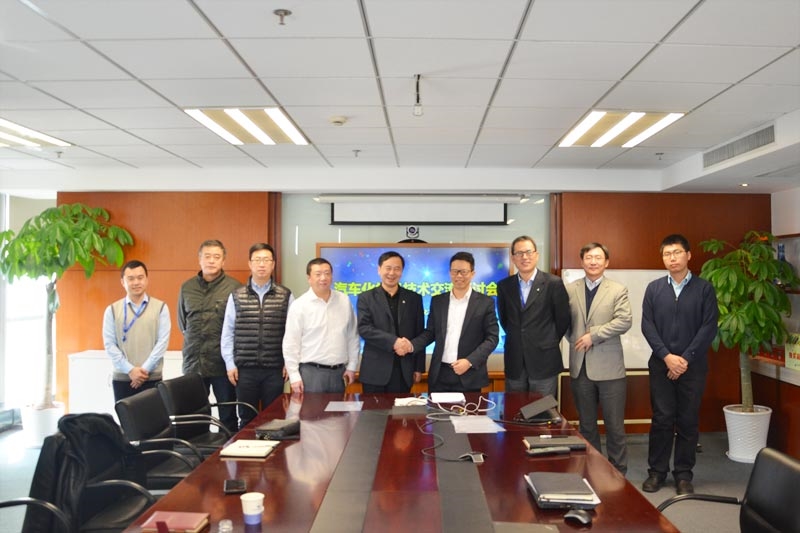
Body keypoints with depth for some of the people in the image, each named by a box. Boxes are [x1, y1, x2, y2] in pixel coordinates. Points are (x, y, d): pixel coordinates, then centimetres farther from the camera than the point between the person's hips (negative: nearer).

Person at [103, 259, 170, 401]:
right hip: (122, 378, 1)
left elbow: (162, 342, -2)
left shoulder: (160, 308, 3)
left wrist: (145, 369, -11)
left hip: (152, 378, -1)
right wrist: (130, 370, -9)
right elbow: (109, 344, 1)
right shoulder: (112, 310, 7)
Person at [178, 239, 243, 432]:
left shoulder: (234, 287, -6)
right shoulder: (187, 287, 6)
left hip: (223, 362, -3)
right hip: (193, 361, 3)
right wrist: (194, 339, 11)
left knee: (228, 416, 10)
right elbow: (182, 322, 18)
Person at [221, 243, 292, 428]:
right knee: (246, 418, 11)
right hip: (245, 368, 1)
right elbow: (228, 332, 5)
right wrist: (230, 364, 0)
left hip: (275, 369, -1)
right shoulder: (236, 296, 4)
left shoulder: (285, 296, 1)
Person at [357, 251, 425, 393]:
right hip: (375, 371, -2)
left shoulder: (414, 298, 9)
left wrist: (419, 368, 5)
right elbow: (364, 329, -10)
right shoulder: (366, 298, 3)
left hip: (404, 371, 2)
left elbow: (420, 335, 9)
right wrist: (394, 342, -21)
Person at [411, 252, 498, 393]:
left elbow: (492, 337, -4)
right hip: (439, 375, 2)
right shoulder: (437, 301, 8)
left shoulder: (485, 302, 0)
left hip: (469, 377, -2)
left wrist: (470, 361, -15)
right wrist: (411, 345, -8)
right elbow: (430, 333, 11)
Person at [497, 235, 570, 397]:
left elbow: (563, 319, 2)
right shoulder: (504, 286, 5)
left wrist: (549, 343, 8)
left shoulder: (553, 283, -5)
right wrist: (516, 340, 12)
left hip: (544, 361, -3)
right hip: (514, 363, 3)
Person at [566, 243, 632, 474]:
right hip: (580, 366, 3)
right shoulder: (569, 290, 7)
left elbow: (625, 321, -12)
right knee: (586, 425, 13)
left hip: (609, 367, -2)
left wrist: (593, 335, -15)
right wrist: (574, 340, -1)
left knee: (615, 426, 4)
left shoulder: (618, 290, 0)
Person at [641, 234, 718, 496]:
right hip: (661, 365, 1)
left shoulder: (704, 288, 1)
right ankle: (657, 471, 15)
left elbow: (709, 327, -5)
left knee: (688, 421, 5)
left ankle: (683, 474, 18)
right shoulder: (654, 288, 6)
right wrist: (667, 357, -11)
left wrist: (686, 358, -11)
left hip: (693, 366, -1)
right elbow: (647, 326, 0)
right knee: (661, 420, 4)